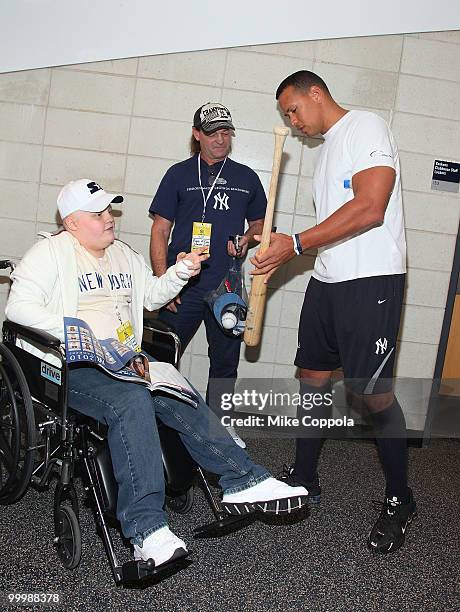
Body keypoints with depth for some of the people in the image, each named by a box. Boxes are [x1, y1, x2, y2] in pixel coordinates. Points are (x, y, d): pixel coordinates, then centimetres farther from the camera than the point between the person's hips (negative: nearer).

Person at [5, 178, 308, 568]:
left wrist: (180, 273, 11)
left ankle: (244, 483, -17)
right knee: (132, 401, -36)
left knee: (185, 401, -20)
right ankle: (146, 529, -38)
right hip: (74, 365, -6)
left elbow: (152, 296, 30)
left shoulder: (124, 254, 24)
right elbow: (19, 306, -10)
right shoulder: (52, 253, 1)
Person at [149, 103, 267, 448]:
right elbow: (160, 230, 2)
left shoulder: (246, 177, 13)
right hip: (183, 285, -2)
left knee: (225, 360, 10)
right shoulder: (179, 175, 5)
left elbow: (259, 224, 22)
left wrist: (248, 239, -3)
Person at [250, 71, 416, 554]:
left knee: (373, 392, -6)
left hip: (371, 280, -9)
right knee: (313, 378, 11)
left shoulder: (366, 126, -6)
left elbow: (370, 209, -19)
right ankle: (303, 479, 25)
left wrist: (297, 242, -17)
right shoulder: (328, 147, 22)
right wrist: (284, 253, 10)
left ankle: (399, 501, 12)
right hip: (327, 279, 9)